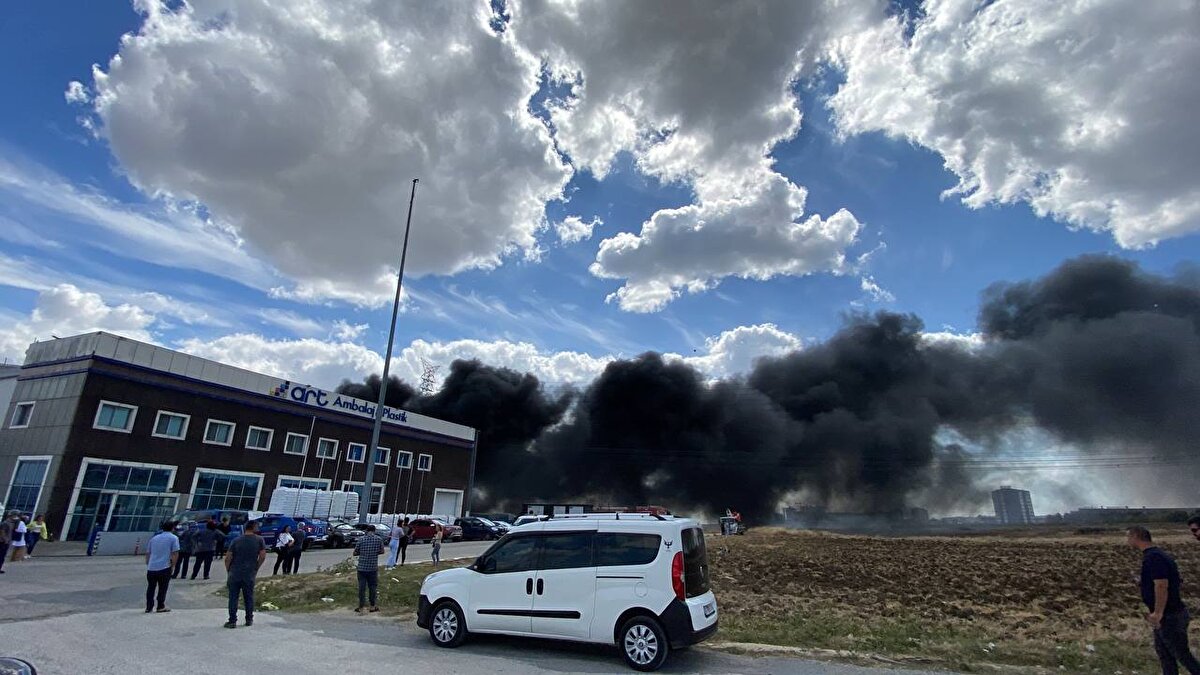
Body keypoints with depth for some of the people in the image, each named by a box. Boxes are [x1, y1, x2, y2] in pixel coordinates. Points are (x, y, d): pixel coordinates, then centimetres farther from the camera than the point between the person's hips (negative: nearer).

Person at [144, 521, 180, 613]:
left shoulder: (154, 538, 16)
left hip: (151, 568, 4)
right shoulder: (174, 538, -1)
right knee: (162, 588, 6)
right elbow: (175, 554, -8)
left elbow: (147, 553, 19)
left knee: (151, 588, 14)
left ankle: (149, 607, 15)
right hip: (164, 568, -4)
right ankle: (161, 607, 12)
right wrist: (173, 565, 4)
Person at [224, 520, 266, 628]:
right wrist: (256, 568, 7)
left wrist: (228, 572, 10)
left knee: (233, 598, 8)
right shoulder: (259, 540, -2)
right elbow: (263, 556, -7)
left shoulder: (236, 541, 2)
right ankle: (249, 620, 18)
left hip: (234, 574, 1)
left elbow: (228, 558, -1)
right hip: (250, 574, -1)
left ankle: (232, 621, 9)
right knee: (249, 597, 11)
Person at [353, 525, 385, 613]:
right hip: (373, 567, 0)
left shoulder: (361, 539, -4)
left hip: (362, 567, 0)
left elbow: (355, 553, 1)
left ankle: (361, 607, 12)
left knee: (361, 587, 8)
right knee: (373, 586, 13)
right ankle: (373, 606, 20)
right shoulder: (379, 539, -3)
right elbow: (382, 551, 8)